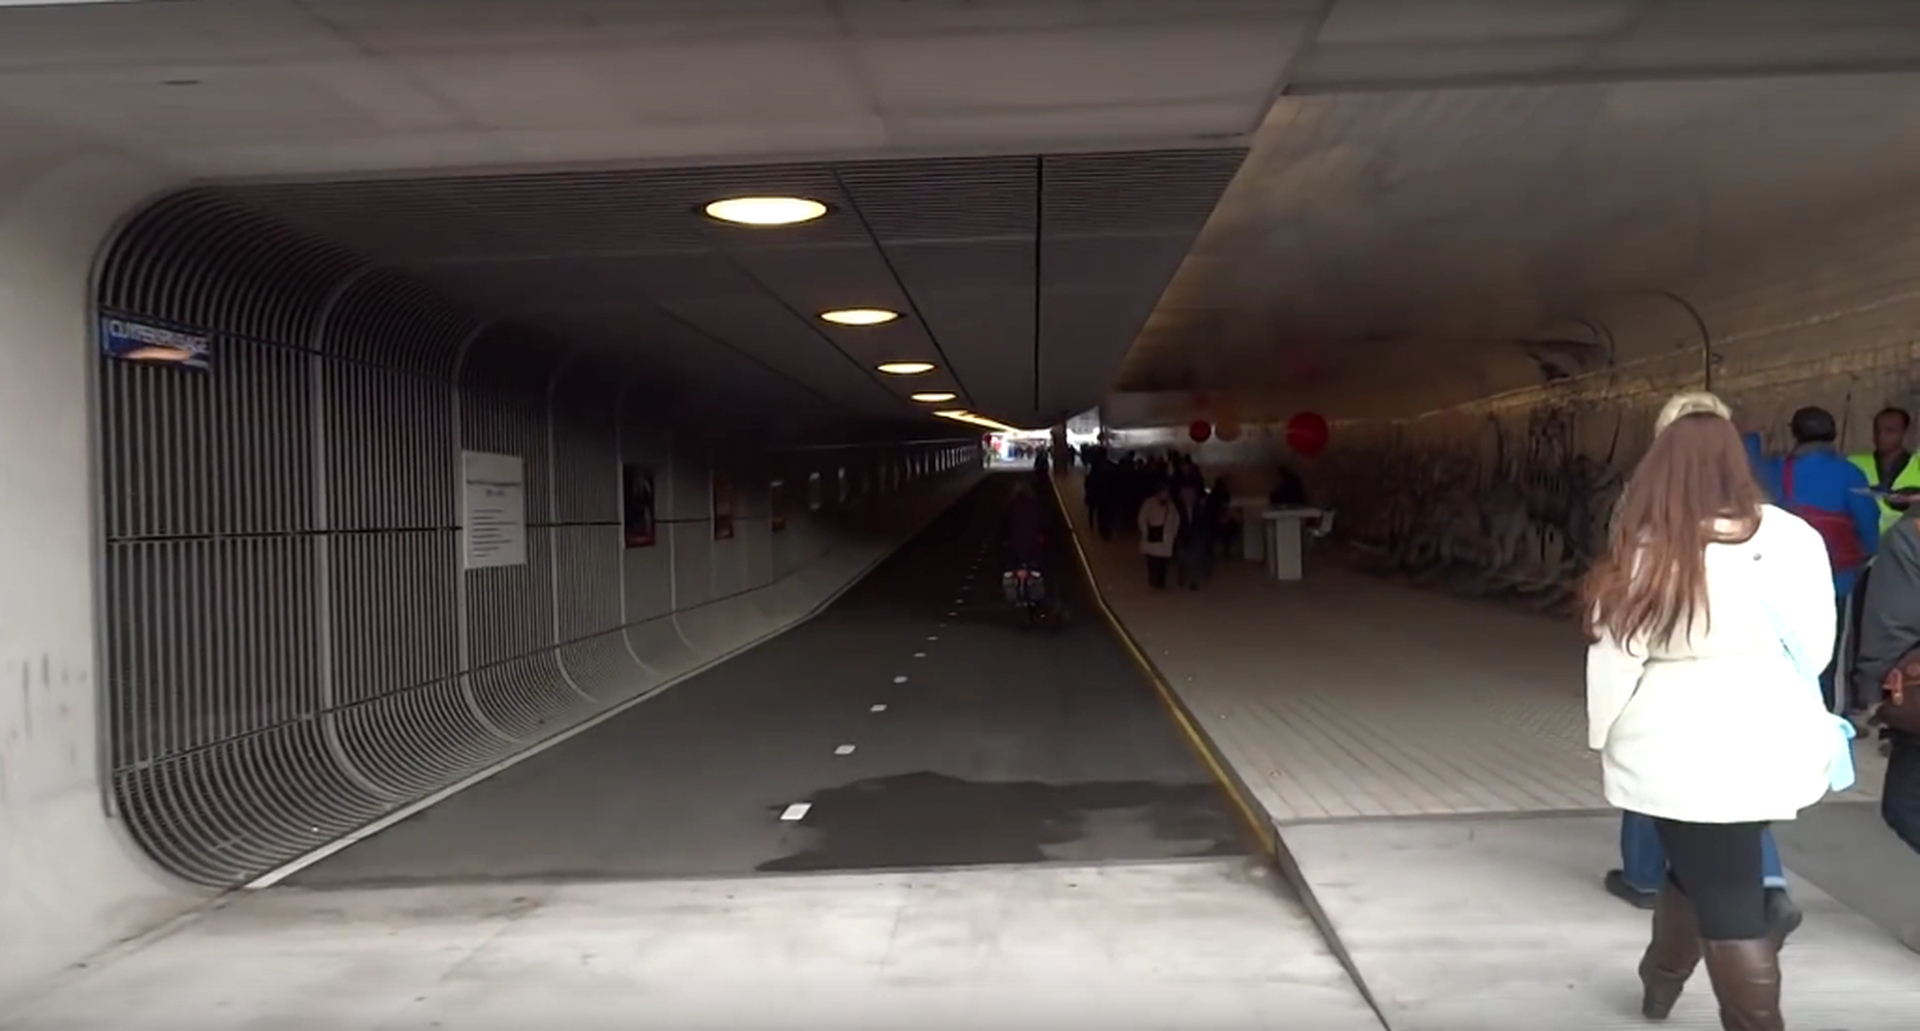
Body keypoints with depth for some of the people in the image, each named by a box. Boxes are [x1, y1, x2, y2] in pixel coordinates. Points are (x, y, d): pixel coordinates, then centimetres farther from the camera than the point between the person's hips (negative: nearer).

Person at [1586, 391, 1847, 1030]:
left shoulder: (1647, 552, -15)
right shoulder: (1793, 537, -5)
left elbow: (1616, 659, -8)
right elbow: (1815, 648, 4)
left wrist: (1604, 736, 8)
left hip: (1681, 753, -4)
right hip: (1772, 747, 4)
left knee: (1728, 903, 6)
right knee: (1712, 873, 24)